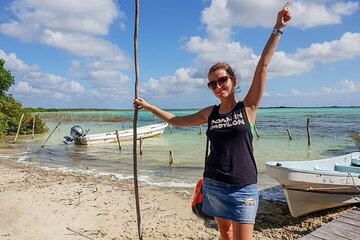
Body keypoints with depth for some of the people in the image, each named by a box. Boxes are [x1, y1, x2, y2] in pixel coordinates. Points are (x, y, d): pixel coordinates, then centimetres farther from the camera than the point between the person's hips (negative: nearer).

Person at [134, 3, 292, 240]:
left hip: (243, 188, -4)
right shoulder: (210, 112, 5)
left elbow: (263, 64, -11)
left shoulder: (248, 107, -5)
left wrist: (278, 28, -12)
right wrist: (149, 106, 18)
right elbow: (177, 120, 16)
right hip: (214, 184, 4)